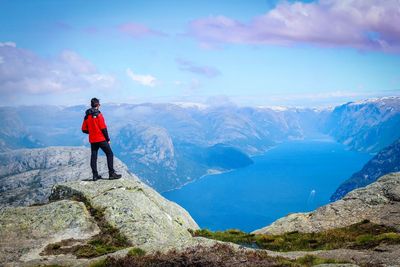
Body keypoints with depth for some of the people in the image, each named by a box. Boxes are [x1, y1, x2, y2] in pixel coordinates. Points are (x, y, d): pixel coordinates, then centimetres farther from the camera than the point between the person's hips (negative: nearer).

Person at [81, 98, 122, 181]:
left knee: (93, 156, 10)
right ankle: (111, 173, -4)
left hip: (92, 140, 6)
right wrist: (108, 139, -6)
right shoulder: (98, 114, -11)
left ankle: (95, 175, 12)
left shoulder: (87, 116, 7)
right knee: (109, 154, 1)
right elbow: (103, 128, -13)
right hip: (101, 139, -6)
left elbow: (84, 130, 9)